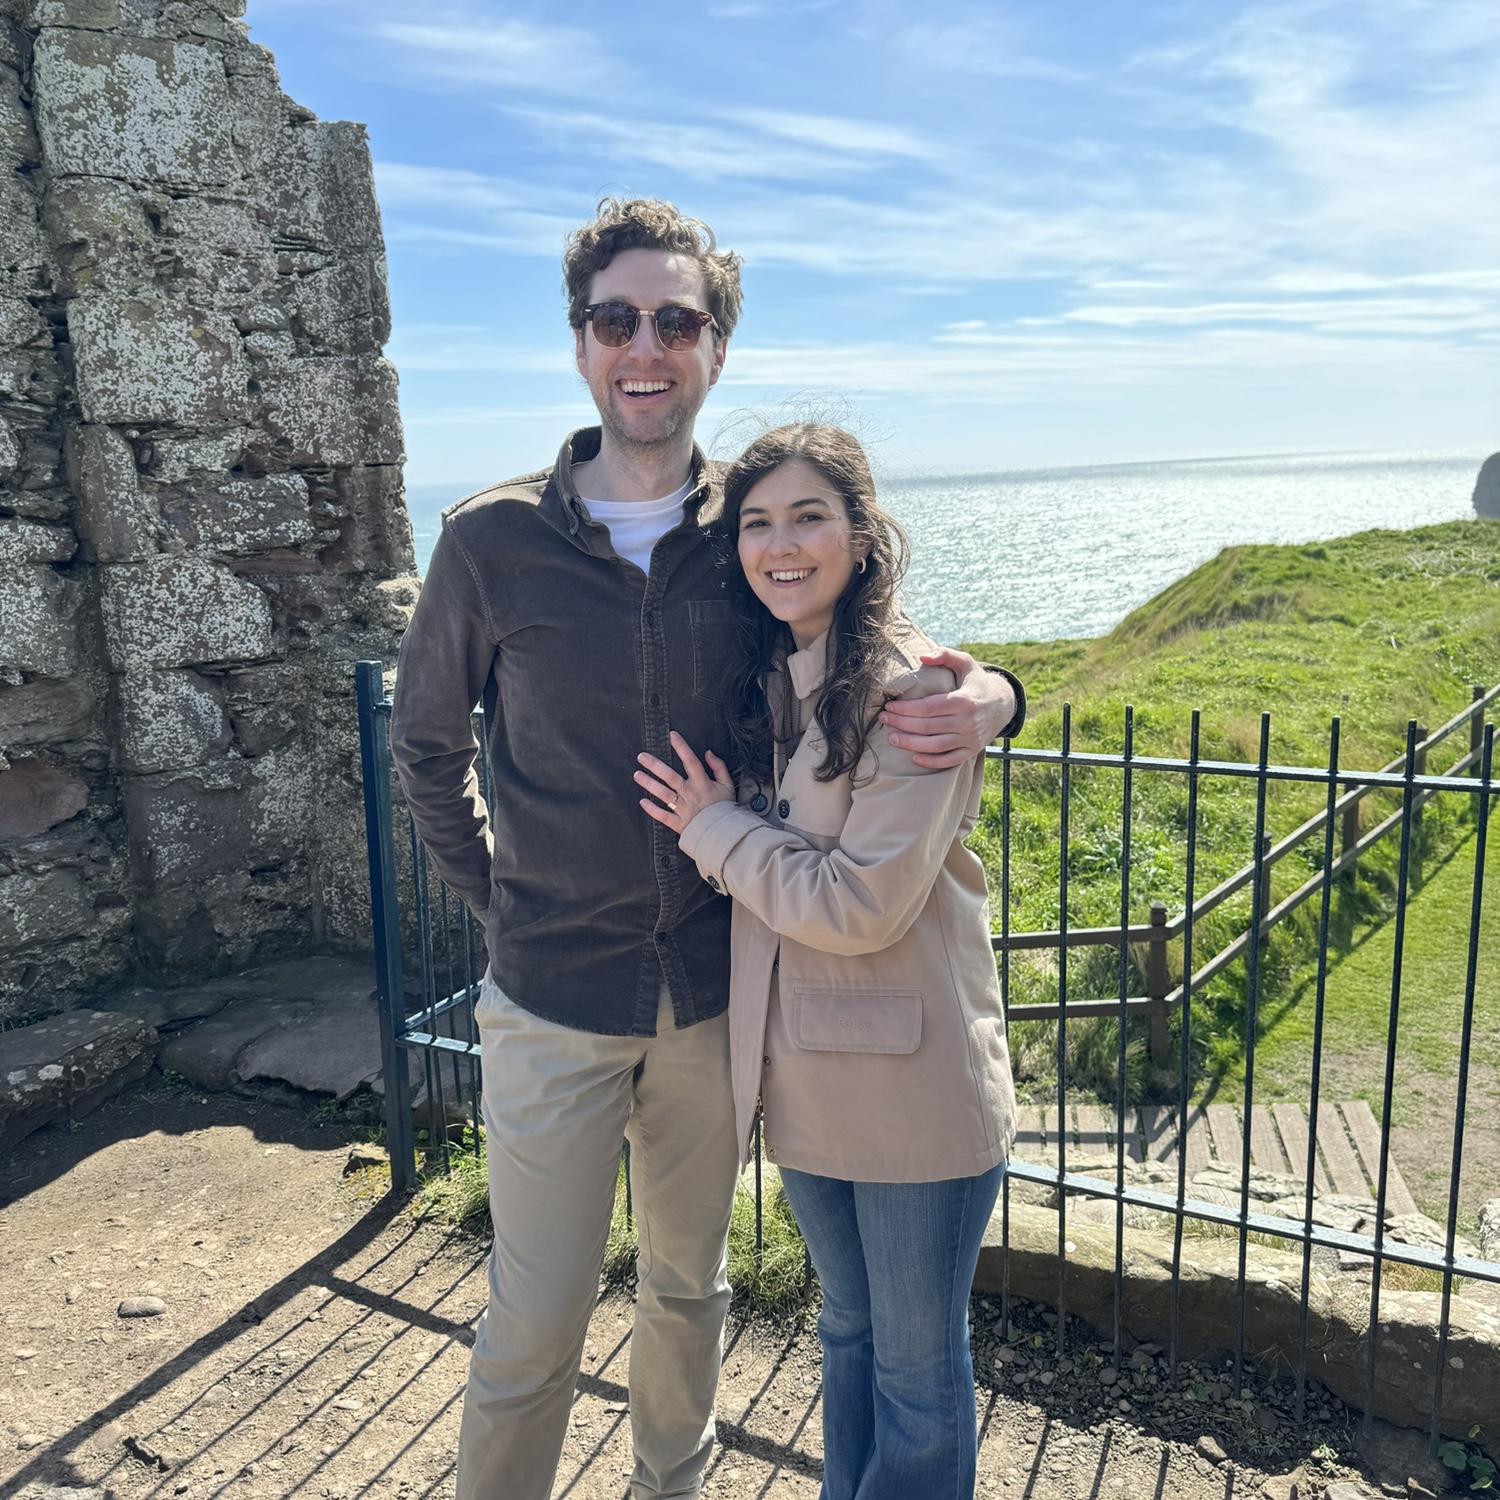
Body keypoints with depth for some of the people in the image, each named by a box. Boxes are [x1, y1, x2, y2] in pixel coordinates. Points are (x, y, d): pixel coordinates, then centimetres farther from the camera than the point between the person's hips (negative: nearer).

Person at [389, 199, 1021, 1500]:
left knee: (690, 1290, 22)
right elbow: (426, 747, 5)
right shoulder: (493, 540, -8)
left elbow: (892, 667, 6)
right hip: (555, 1002, -2)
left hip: (716, 994, 2)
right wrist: (498, 903, 0)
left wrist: (983, 696, -17)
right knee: (533, 1328, 9)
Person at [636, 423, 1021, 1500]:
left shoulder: (914, 690, -17)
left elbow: (863, 906, -22)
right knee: (847, 1331, 26)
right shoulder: (760, 683, 5)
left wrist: (714, 828, -13)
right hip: (802, 1075, 7)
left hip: (914, 1079, -7)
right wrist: (717, 827, -1)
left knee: (916, 1368, 13)